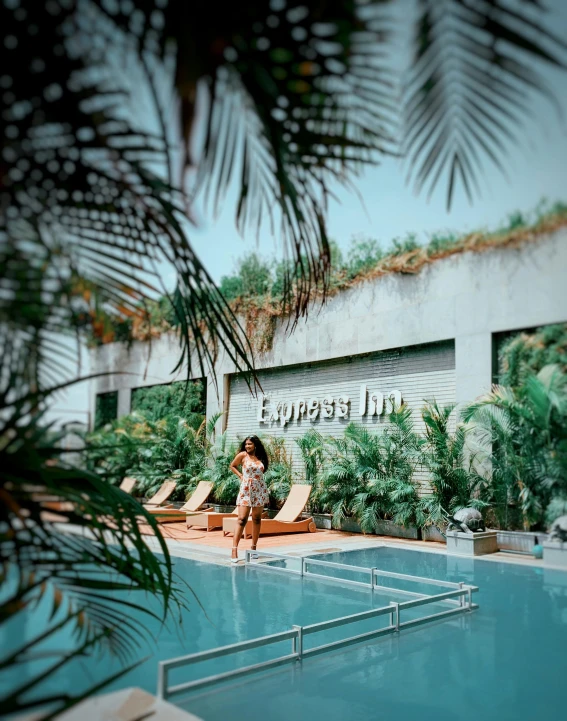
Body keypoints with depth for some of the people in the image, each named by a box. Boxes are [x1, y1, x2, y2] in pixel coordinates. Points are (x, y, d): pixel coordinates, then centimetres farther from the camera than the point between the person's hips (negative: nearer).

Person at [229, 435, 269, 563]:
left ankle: (254, 547, 18)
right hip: (246, 490, -4)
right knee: (242, 519, -11)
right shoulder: (242, 455, -3)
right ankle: (234, 550, -12)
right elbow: (232, 466, 10)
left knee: (257, 519, 8)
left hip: (259, 490, 4)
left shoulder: (261, 457, 5)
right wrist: (240, 476, -2)